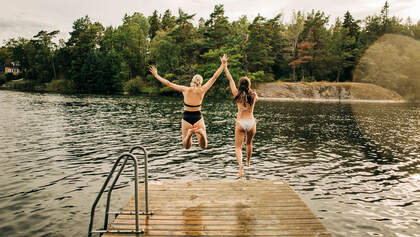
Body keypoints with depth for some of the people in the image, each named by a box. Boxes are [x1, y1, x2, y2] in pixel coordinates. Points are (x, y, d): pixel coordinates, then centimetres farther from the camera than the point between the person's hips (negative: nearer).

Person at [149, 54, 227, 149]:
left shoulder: (185, 90, -8)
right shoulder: (202, 90, -7)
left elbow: (168, 83, -4)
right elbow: (214, 77, -2)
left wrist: (156, 75, 6)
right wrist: (223, 64, 5)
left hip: (186, 119, 0)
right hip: (198, 119, 0)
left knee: (187, 147, 11)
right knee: (203, 146, 7)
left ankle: (190, 133, -22)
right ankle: (200, 132, -25)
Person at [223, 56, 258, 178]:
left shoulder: (237, 94, -5)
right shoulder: (253, 95, -3)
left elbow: (230, 79, 2)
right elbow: (257, 99, 23)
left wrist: (225, 65, 8)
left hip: (240, 123, -2)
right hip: (251, 122, 2)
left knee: (238, 147, 3)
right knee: (249, 143, 27)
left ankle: (240, 164, -23)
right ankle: (248, 162, 44)